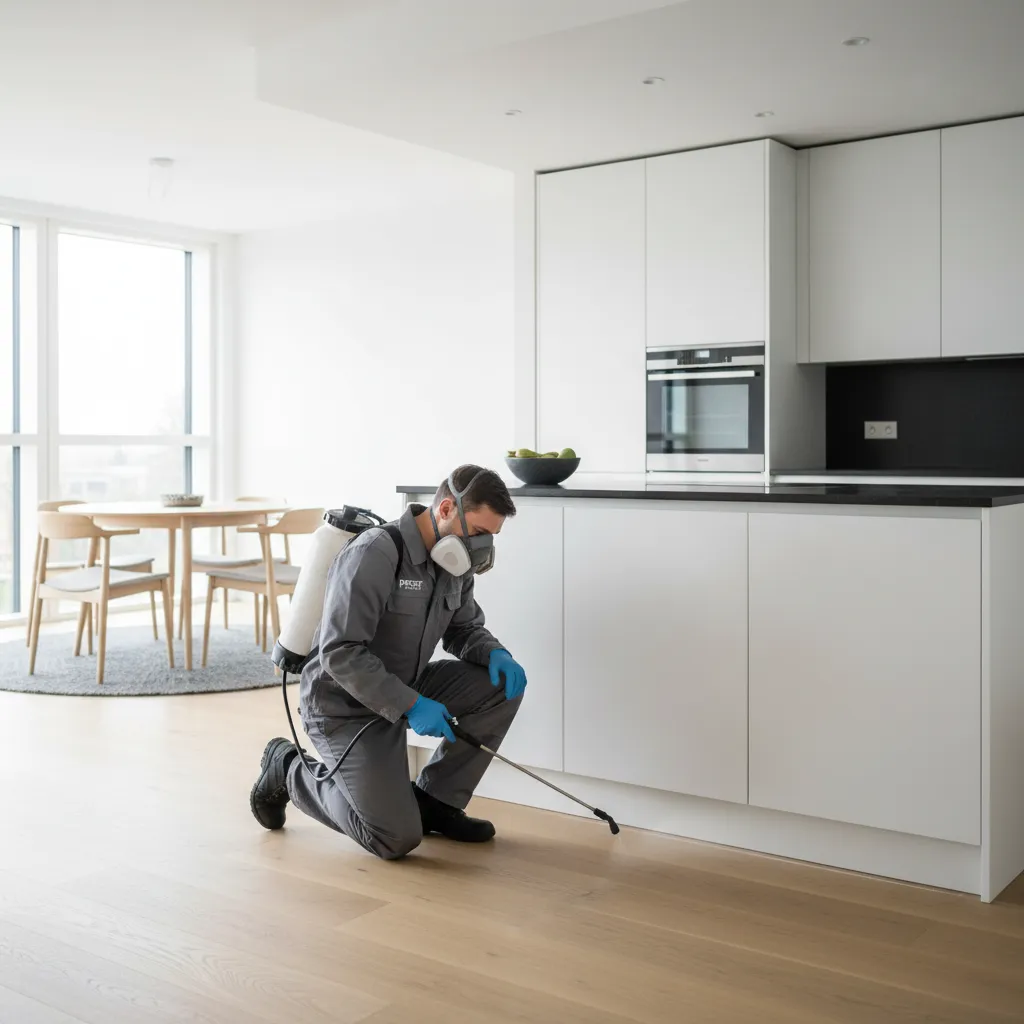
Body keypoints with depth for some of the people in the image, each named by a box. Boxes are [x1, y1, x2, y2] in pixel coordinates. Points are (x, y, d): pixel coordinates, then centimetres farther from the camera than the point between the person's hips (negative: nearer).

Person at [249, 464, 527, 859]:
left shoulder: (453, 561, -2)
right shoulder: (374, 554, -27)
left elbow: (464, 629, 12)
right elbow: (340, 652, -30)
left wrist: (495, 653, -11)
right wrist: (410, 705, -31)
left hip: (403, 690, 8)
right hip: (345, 704, -8)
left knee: (502, 684, -8)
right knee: (397, 838, -13)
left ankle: (434, 801, 5)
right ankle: (288, 770, 9)